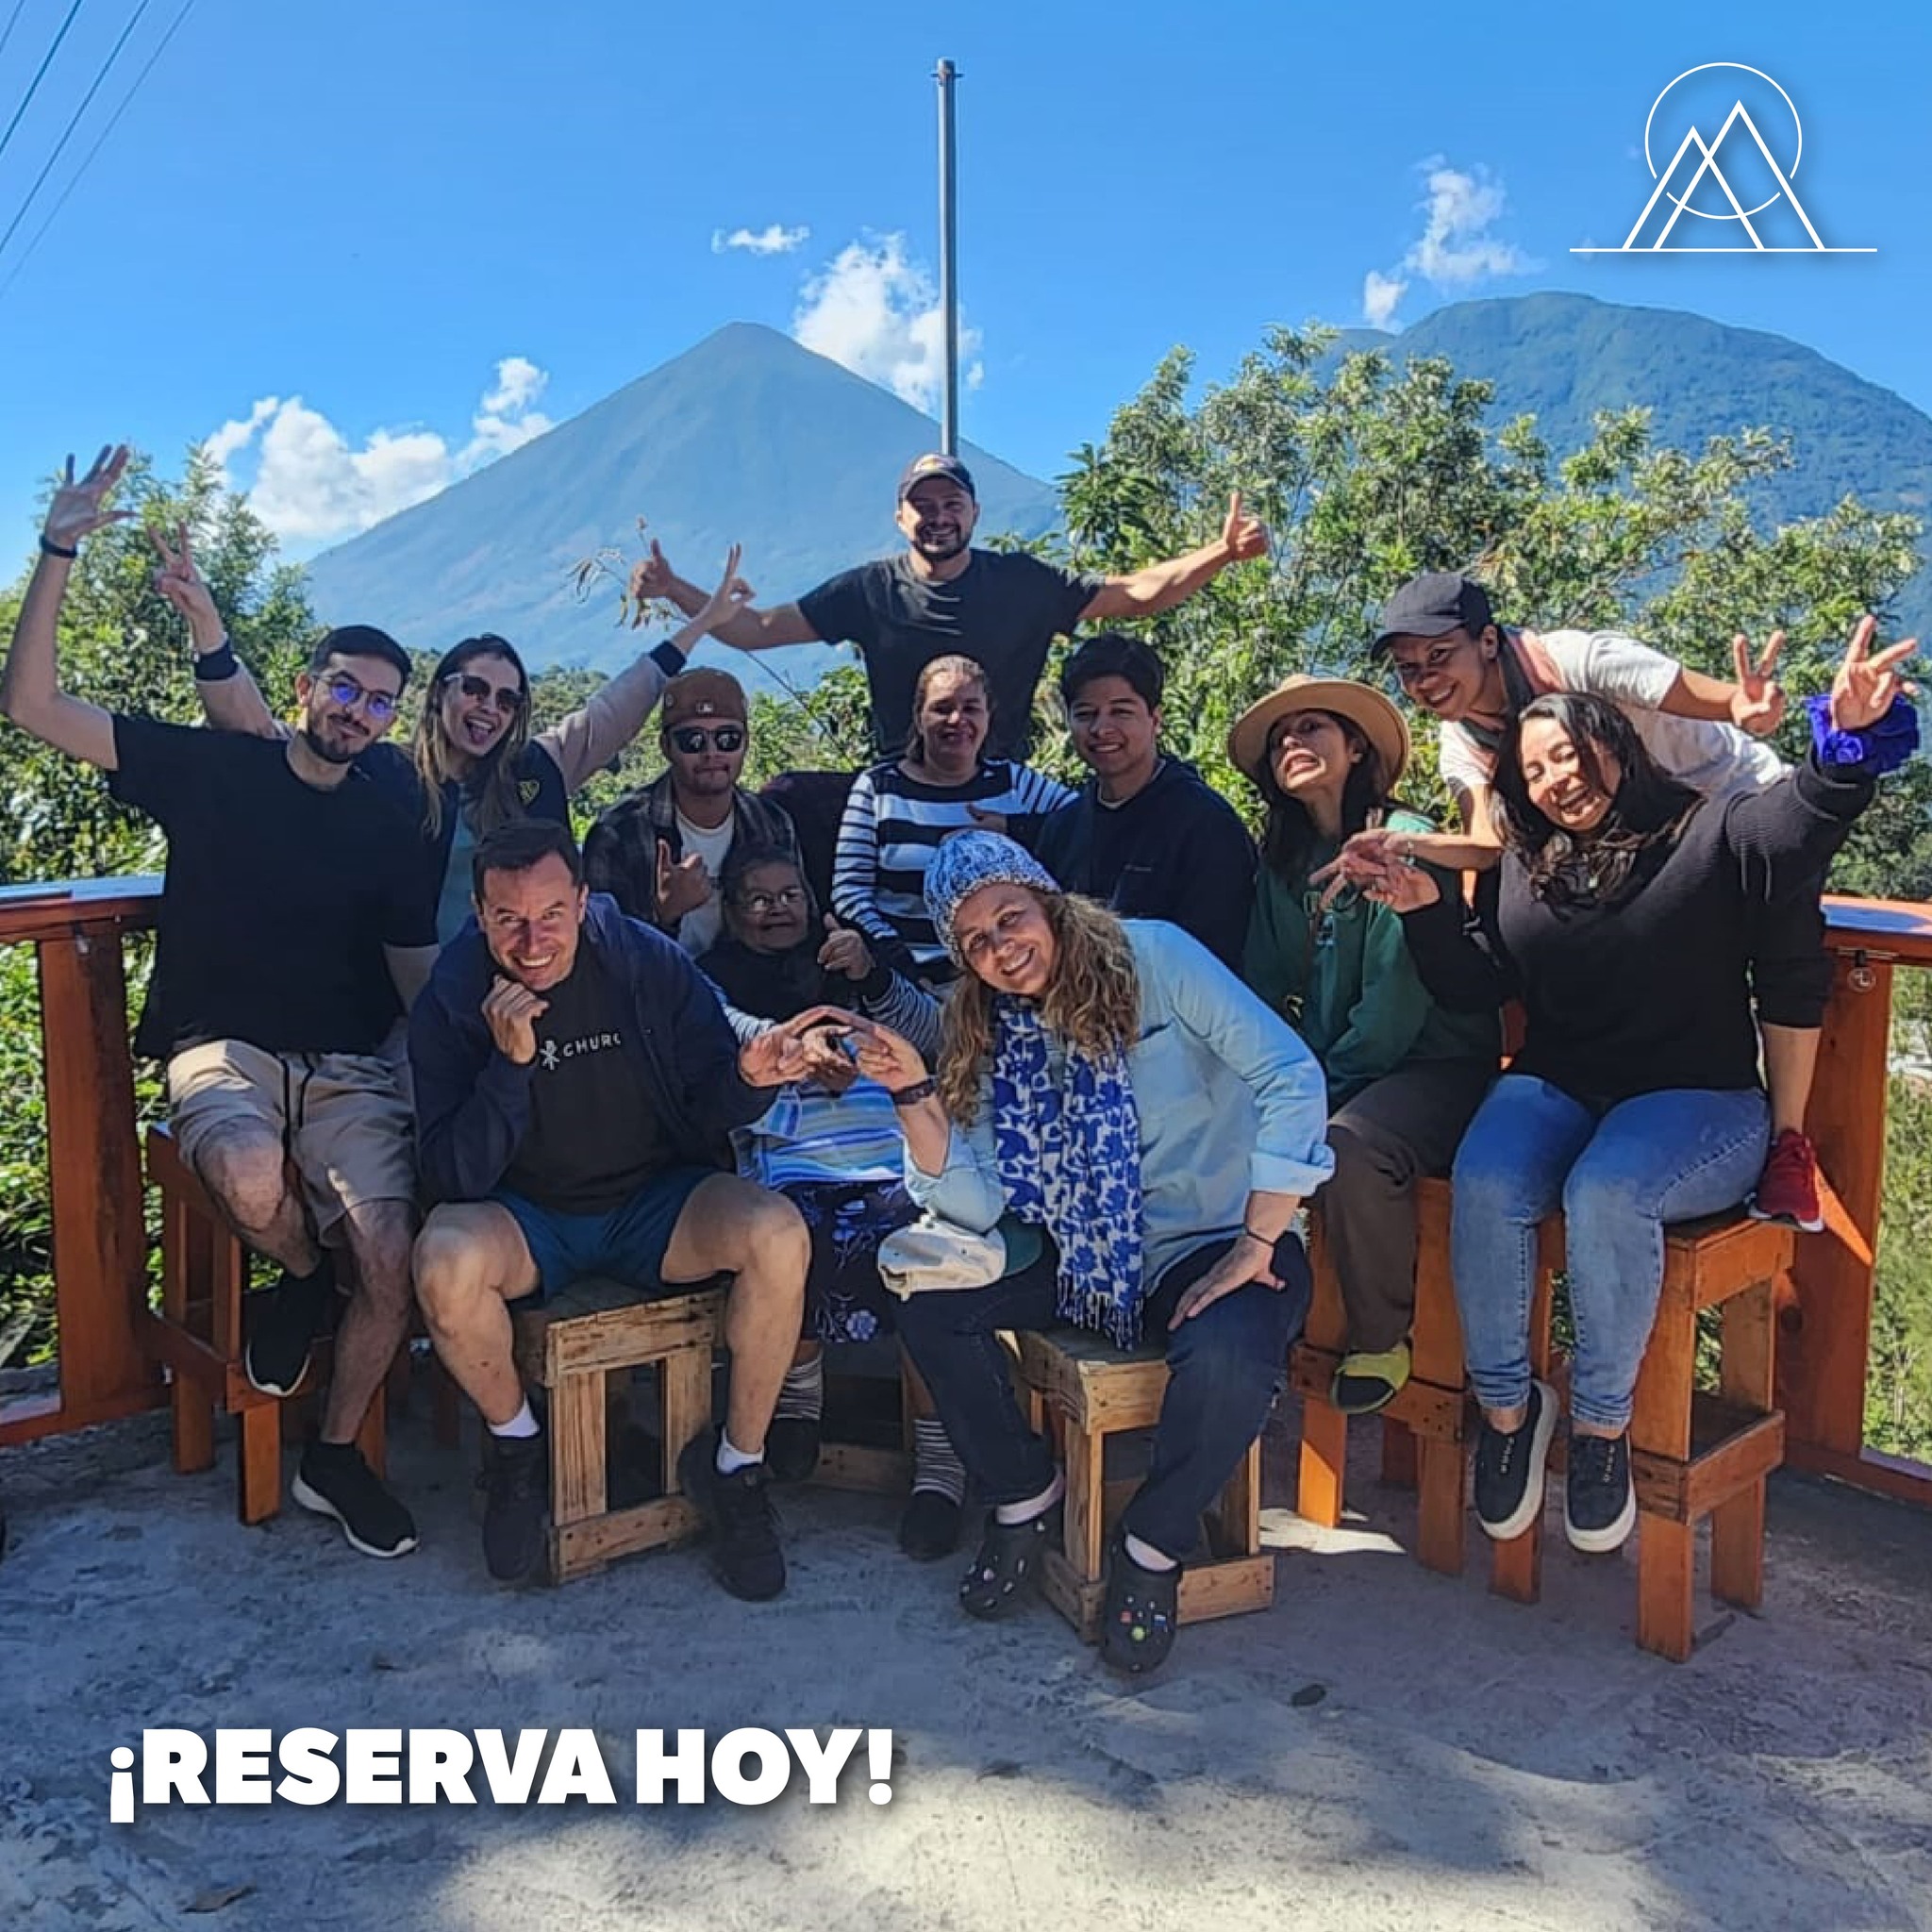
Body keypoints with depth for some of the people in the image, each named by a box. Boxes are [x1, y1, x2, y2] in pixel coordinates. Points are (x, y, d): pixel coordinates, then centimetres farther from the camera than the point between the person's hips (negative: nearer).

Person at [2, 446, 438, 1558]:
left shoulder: (383, 825, 12)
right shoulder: (210, 769, 4)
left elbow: (419, 969, 12)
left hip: (348, 1067, 2)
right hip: (222, 1046, -2)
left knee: (393, 1257, -20)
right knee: (252, 1176, -38)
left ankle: (337, 1457, 6)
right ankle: (301, 1275, 1)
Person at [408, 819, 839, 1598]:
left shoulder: (650, 964, -9)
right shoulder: (451, 1000, -10)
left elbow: (707, 1114, -3)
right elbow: (454, 1176, -16)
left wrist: (748, 1078, -27)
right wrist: (510, 1062, -30)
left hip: (656, 1201, 1)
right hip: (526, 1218, 0)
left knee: (779, 1235, -28)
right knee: (446, 1261, -34)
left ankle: (737, 1462, -5)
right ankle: (515, 1443, -2)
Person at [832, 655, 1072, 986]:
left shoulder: (1015, 782, 13)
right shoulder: (877, 786, 9)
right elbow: (848, 891, 2)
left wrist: (1014, 829, -6)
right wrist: (901, 968, -11)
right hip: (905, 980, -1)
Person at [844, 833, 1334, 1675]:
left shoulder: (1150, 957, -11)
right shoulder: (993, 1039, 5)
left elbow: (1292, 1077, -19)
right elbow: (977, 1205, -3)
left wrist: (1254, 1248, -21)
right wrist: (914, 1095, -16)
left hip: (1215, 1246, -5)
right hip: (1091, 1260, 5)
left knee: (1227, 1357, -36)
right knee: (926, 1300, -12)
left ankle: (1154, 1549, -7)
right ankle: (1024, 1495, 9)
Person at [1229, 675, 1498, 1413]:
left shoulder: (1404, 840, -10)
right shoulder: (1281, 861, 12)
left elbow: (1397, 997, -15)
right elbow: (1262, 988, 10)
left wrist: (1326, 1091, -14)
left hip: (1435, 1067, -6)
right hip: (1327, 1070, 6)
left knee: (1349, 1146, -35)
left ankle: (1381, 1343, -13)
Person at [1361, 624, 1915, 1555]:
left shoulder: (1706, 834, 0)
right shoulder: (1521, 867, 14)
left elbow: (1802, 818, -21)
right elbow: (1474, 984, 10)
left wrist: (1850, 740, -42)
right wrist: (1427, 913, -8)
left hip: (1696, 1098, -3)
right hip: (1556, 1088, 4)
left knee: (1605, 1191, -36)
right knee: (1484, 1184, -29)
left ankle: (1601, 1421, -16)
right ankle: (1506, 1404, -12)